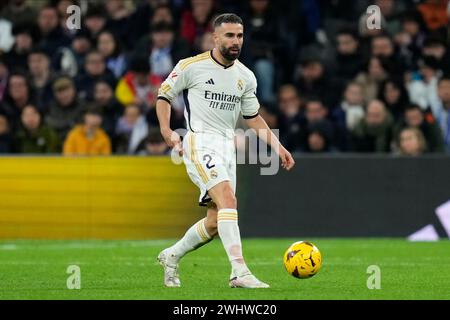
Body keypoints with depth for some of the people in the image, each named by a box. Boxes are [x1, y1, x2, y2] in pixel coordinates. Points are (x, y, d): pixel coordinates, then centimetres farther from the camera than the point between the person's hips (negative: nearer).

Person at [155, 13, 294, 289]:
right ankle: (239, 272, -33)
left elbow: (253, 117, 20)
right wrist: (166, 130, -11)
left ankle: (171, 256, 29)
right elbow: (164, 95, 4)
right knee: (228, 200, -25)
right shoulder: (191, 66, -5)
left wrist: (278, 147, 11)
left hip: (227, 147, 7)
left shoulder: (246, 77, 11)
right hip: (200, 142, -7)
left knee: (215, 222, 6)